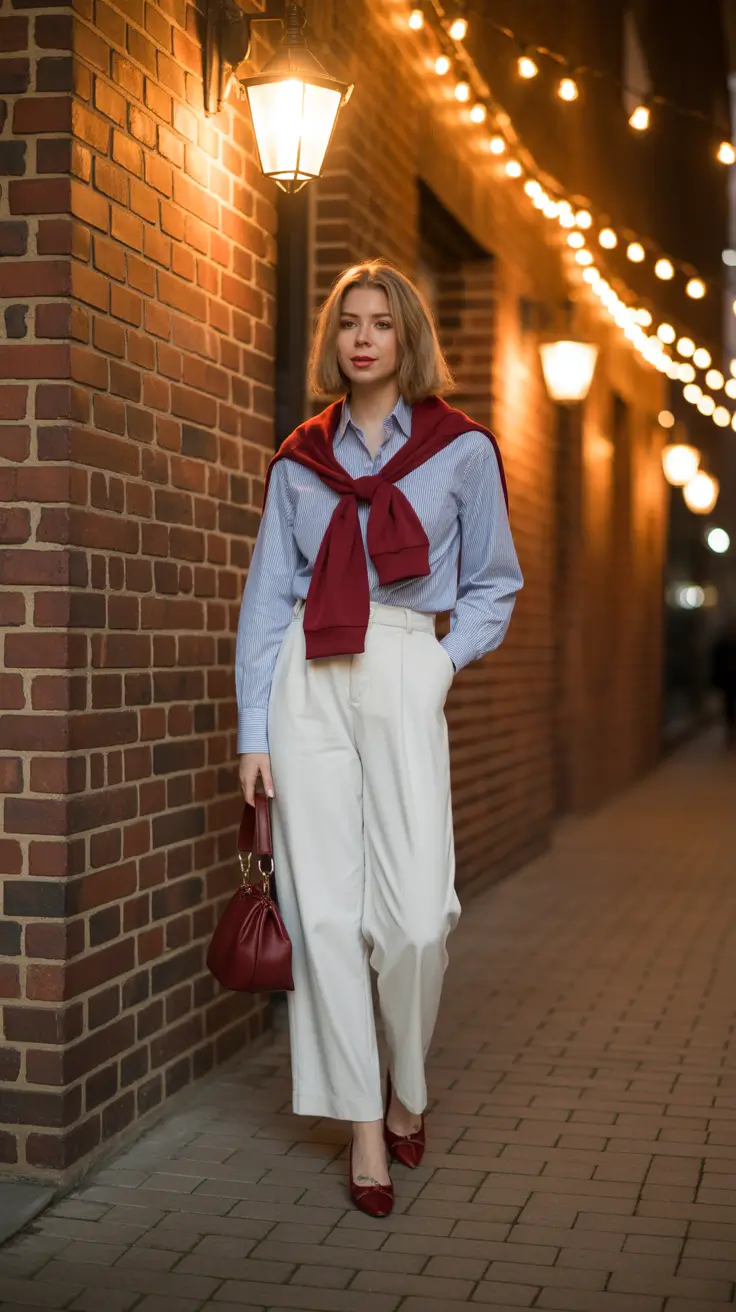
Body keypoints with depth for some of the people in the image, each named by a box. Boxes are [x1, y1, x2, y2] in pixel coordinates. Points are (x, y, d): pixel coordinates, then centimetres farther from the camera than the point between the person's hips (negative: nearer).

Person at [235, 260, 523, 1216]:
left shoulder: (462, 448, 7)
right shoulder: (299, 461, 13)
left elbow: (494, 582, 13)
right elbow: (267, 596, 11)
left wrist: (446, 662, -3)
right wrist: (254, 731, 4)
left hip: (403, 677, -2)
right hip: (307, 679, 2)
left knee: (414, 914, -10)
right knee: (322, 911, -2)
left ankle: (407, 1088, 18)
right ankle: (365, 1129, 10)